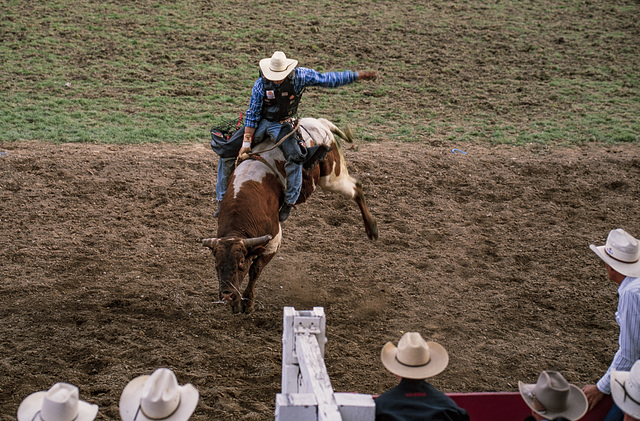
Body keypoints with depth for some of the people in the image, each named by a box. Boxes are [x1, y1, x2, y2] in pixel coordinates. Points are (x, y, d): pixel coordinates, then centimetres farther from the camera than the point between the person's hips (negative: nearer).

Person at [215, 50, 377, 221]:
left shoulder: (300, 76, -15)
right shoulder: (261, 85, -14)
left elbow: (328, 79, -6)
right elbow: (252, 114, -9)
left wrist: (358, 76, -6)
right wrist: (246, 143, -11)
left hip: (282, 125, -1)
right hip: (260, 123, 1)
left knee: (295, 157, -28)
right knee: (227, 153, -4)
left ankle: (289, 202, -9)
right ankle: (222, 199, 15)